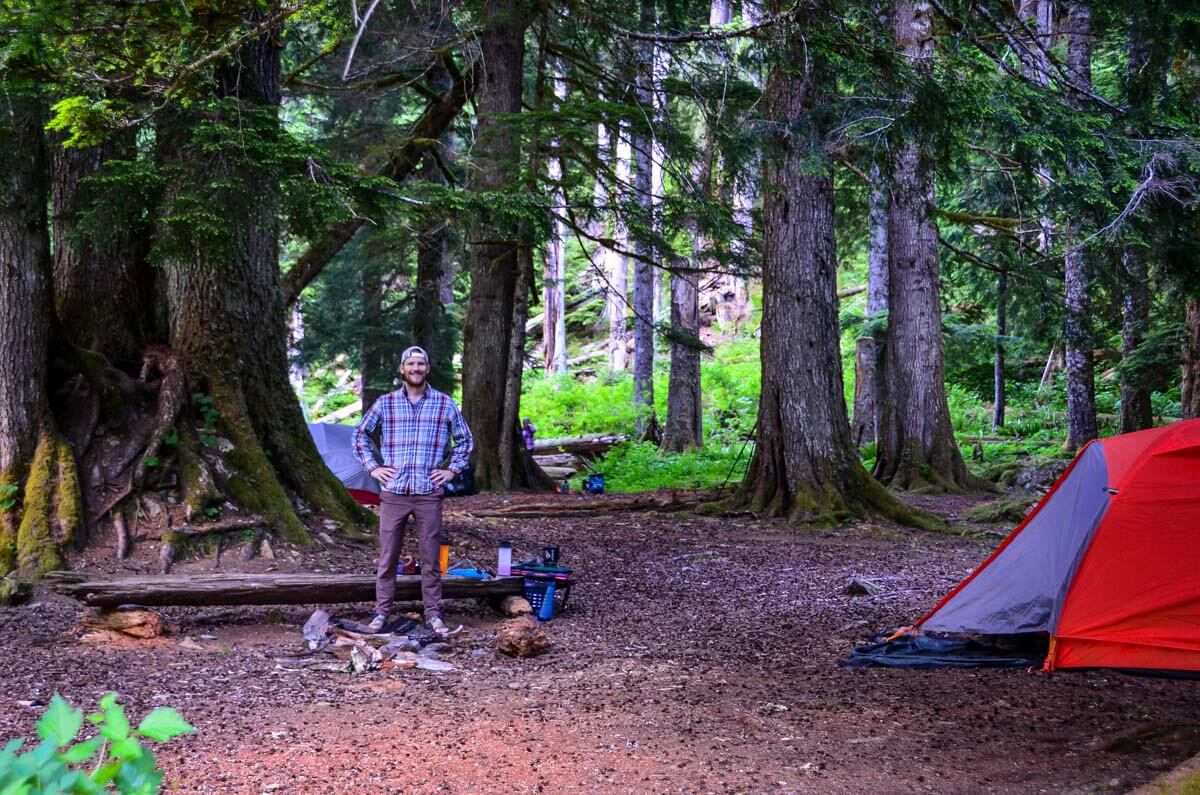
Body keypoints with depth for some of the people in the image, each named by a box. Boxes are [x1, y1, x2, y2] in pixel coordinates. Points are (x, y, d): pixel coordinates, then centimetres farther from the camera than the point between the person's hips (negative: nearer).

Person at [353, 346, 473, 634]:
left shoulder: (445, 404, 3)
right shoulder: (385, 403, 3)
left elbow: (465, 439, 14)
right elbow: (361, 434, 15)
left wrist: (452, 469, 5)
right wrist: (372, 466, 6)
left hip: (429, 493, 0)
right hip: (393, 493, 0)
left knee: (430, 557, 4)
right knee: (387, 556, 5)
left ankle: (433, 614, 12)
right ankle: (381, 613, 13)